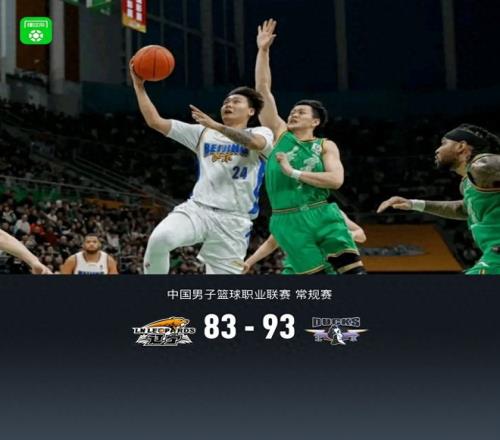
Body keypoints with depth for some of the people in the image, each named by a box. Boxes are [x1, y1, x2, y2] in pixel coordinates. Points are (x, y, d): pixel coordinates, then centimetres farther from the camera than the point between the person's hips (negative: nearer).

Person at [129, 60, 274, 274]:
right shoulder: (203, 133, 19)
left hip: (233, 220, -2)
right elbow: (155, 121, 14)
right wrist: (139, 86, 4)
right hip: (197, 209, 2)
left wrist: (217, 126, -33)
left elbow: (255, 143, -20)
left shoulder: (260, 133, 7)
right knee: (160, 238, -29)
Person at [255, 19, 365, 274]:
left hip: (323, 215, 0)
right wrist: (263, 50, 0)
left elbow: (336, 180, -9)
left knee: (354, 270, -11)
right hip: (288, 222, 0)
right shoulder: (278, 134, 10)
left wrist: (294, 172, -10)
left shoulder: (326, 146, 9)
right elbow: (262, 89, 5)